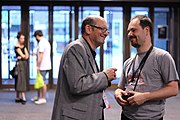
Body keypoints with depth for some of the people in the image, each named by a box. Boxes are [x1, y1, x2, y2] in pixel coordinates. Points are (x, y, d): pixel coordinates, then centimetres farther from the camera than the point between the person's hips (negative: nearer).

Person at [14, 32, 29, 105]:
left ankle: (17, 98, 14)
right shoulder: (17, 47, -8)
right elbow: (22, 55, -13)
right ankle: (23, 98, -12)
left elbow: (27, 56, 8)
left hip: (25, 64, 8)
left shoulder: (24, 46, 15)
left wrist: (21, 57, -9)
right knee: (21, 80, -10)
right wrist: (25, 56, 5)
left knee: (23, 81, 8)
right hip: (20, 64, -8)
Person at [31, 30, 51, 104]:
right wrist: (36, 54, 31)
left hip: (43, 66, -10)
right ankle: (38, 97, 25)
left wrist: (38, 66, -18)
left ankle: (43, 99, 3)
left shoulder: (41, 43, -16)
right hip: (46, 65, 10)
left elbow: (40, 55, -20)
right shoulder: (46, 42, 16)